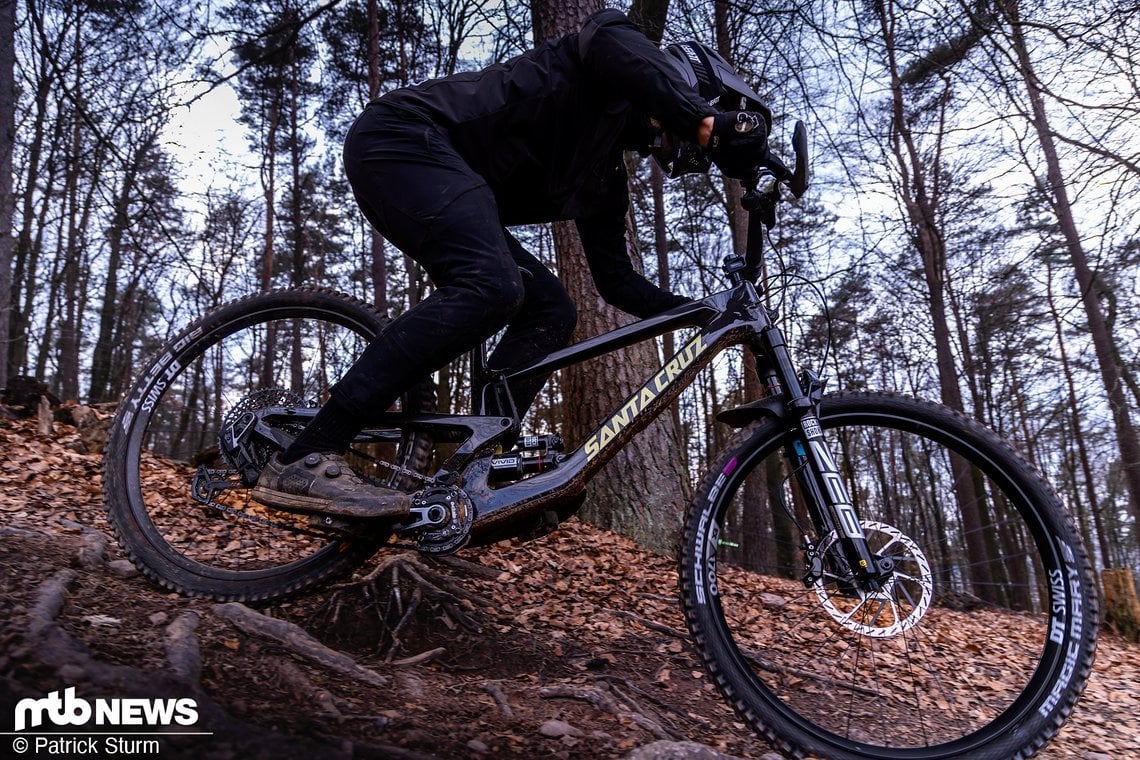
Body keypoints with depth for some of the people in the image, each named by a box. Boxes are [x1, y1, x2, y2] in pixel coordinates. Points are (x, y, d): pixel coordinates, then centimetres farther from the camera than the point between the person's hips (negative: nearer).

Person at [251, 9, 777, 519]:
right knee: (490, 286, -31)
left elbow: (615, 279, 17)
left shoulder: (605, 179, 19)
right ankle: (304, 461, -30)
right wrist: (722, 124, -29)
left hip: (453, 184, 9)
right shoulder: (611, 42, 3)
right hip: (403, 136, -9)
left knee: (551, 311, -1)